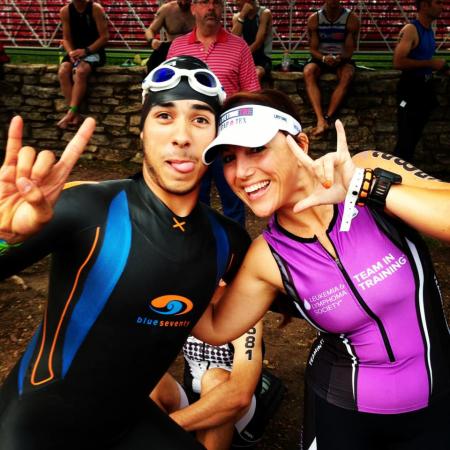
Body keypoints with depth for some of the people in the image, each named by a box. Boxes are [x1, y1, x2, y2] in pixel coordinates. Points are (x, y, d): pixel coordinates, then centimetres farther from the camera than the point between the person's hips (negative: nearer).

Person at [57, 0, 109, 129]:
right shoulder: (65, 11, 3)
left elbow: (104, 36, -10)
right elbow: (66, 39, 6)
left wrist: (86, 50, -20)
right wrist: (71, 52, -15)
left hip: (94, 51, -4)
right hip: (75, 51, 4)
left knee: (80, 71, -34)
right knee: (63, 71, -26)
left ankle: (71, 113, -32)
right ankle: (75, 114, -26)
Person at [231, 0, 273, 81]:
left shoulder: (264, 13, -6)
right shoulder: (237, 16, 7)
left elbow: (258, 43, -15)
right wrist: (242, 15, -12)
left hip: (262, 59, -4)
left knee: (256, 74, -37)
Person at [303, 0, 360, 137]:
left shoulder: (351, 18, -7)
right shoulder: (314, 19, -4)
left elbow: (350, 49, -7)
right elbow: (313, 49, -5)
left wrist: (341, 58, -30)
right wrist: (324, 58, -27)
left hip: (342, 59, 0)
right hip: (321, 58, 1)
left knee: (347, 75, -35)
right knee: (308, 72, -33)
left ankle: (327, 119, -39)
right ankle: (321, 120, -45)